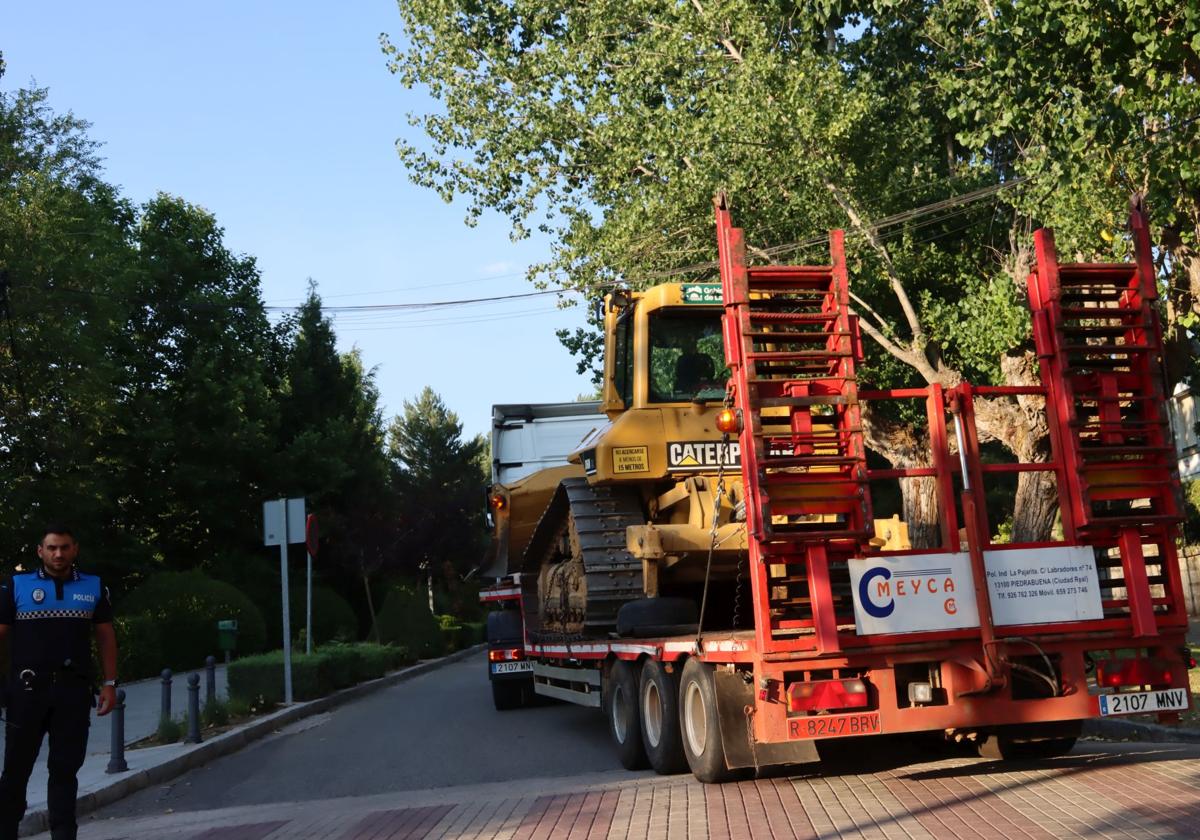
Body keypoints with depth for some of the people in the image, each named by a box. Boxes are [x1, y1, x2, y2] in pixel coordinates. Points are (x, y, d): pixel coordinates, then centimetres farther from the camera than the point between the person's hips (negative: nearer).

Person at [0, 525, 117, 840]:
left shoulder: (94, 587, 11)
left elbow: (105, 636, 12)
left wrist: (110, 683, 5)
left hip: (74, 690, 2)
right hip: (27, 689, -1)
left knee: (65, 769, 5)